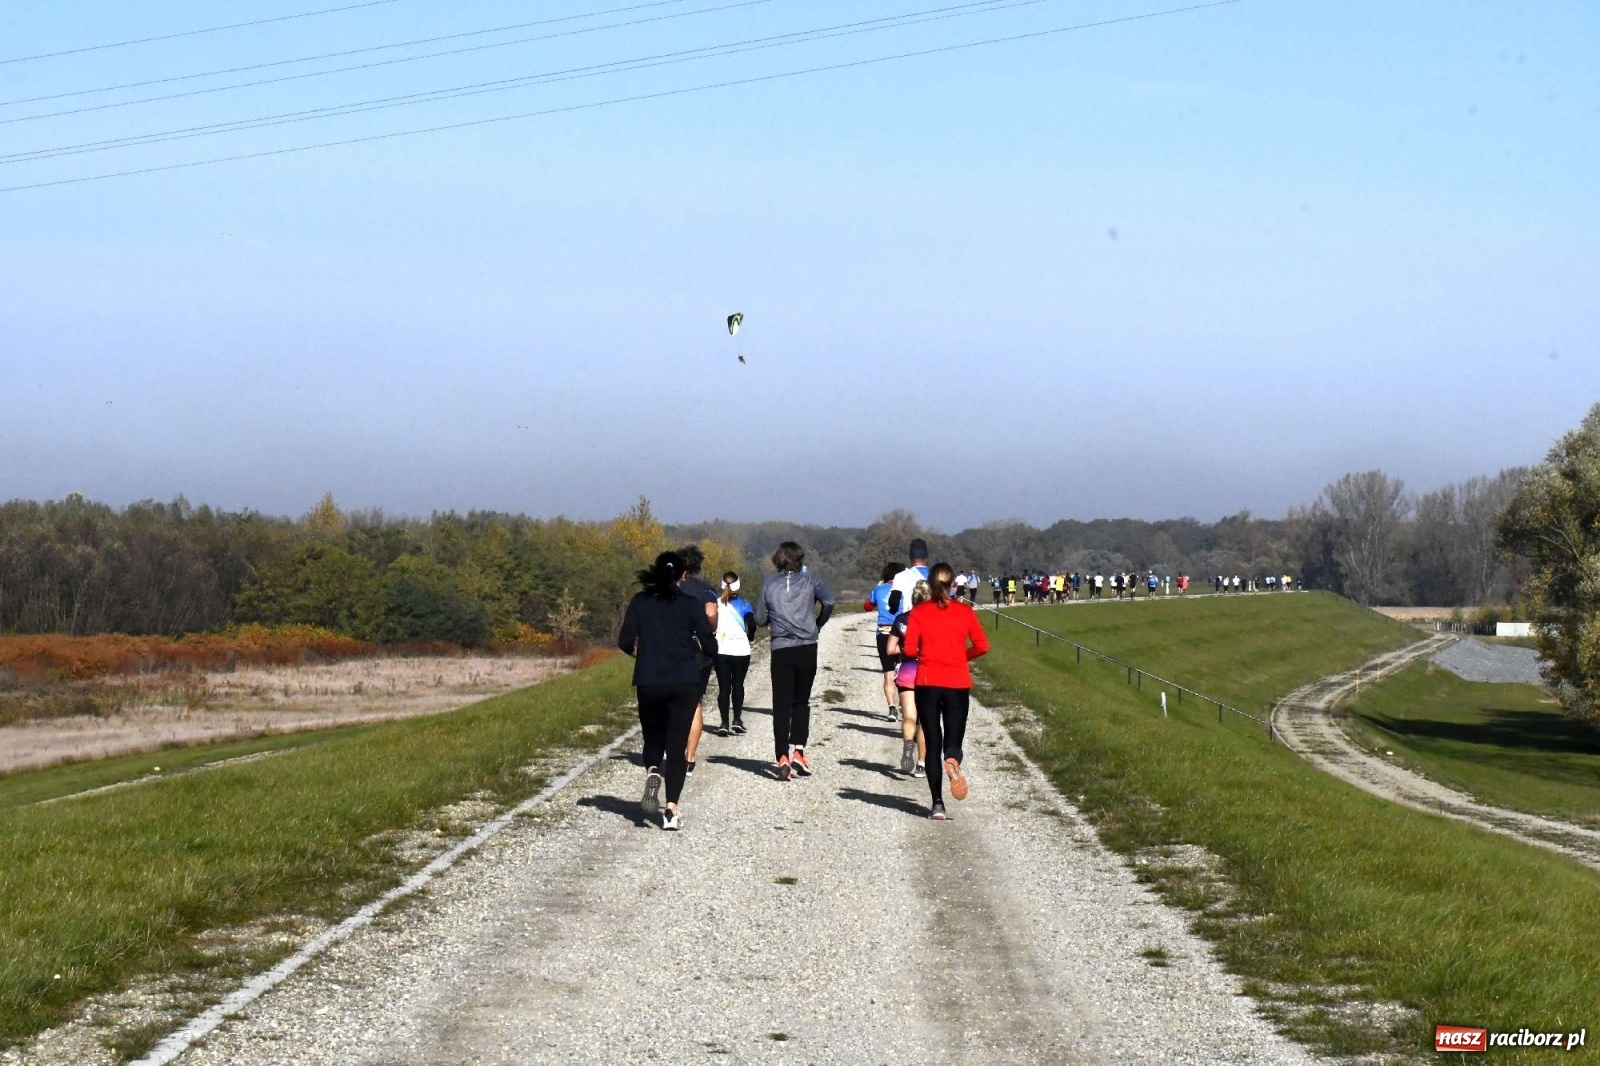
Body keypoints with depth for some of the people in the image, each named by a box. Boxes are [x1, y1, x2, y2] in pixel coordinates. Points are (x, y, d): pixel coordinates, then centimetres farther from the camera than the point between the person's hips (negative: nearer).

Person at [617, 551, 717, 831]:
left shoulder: (640, 601, 1)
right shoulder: (691, 604, -2)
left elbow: (625, 642, -3)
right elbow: (710, 647, -4)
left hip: (649, 682, 1)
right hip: (685, 684, -1)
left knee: (653, 738, 18)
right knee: (677, 745, 3)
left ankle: (652, 773, -15)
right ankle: (671, 810, -6)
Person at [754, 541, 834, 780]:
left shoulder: (769, 585, 4)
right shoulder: (809, 580, 2)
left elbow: (760, 619, 5)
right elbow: (829, 602, -12)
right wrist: (818, 624, 5)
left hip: (780, 650, 0)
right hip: (806, 648, 0)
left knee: (781, 705, 1)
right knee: (801, 701, 14)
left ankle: (782, 757, -9)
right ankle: (798, 751, 1)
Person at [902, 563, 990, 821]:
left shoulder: (918, 612, -2)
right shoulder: (965, 612, 1)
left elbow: (909, 649, -7)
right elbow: (982, 645, 0)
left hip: (927, 683, 0)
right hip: (958, 684, 0)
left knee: (933, 743, 7)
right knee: (953, 739, 8)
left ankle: (937, 804, 0)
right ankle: (953, 762, -30)